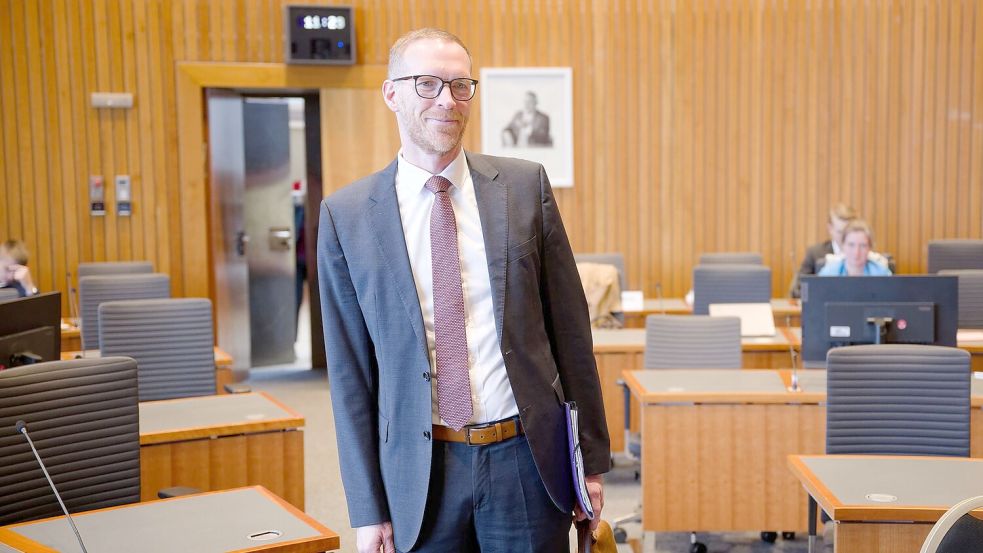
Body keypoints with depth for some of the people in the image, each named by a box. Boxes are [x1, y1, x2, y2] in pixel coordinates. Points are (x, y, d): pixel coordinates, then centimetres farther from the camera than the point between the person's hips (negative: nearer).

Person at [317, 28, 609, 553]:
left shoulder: (525, 185, 0)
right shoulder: (345, 214, -2)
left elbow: (569, 327, 4)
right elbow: (349, 370, 0)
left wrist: (592, 456, 5)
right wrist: (368, 508, 0)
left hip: (526, 456, 1)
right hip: (420, 471, 0)